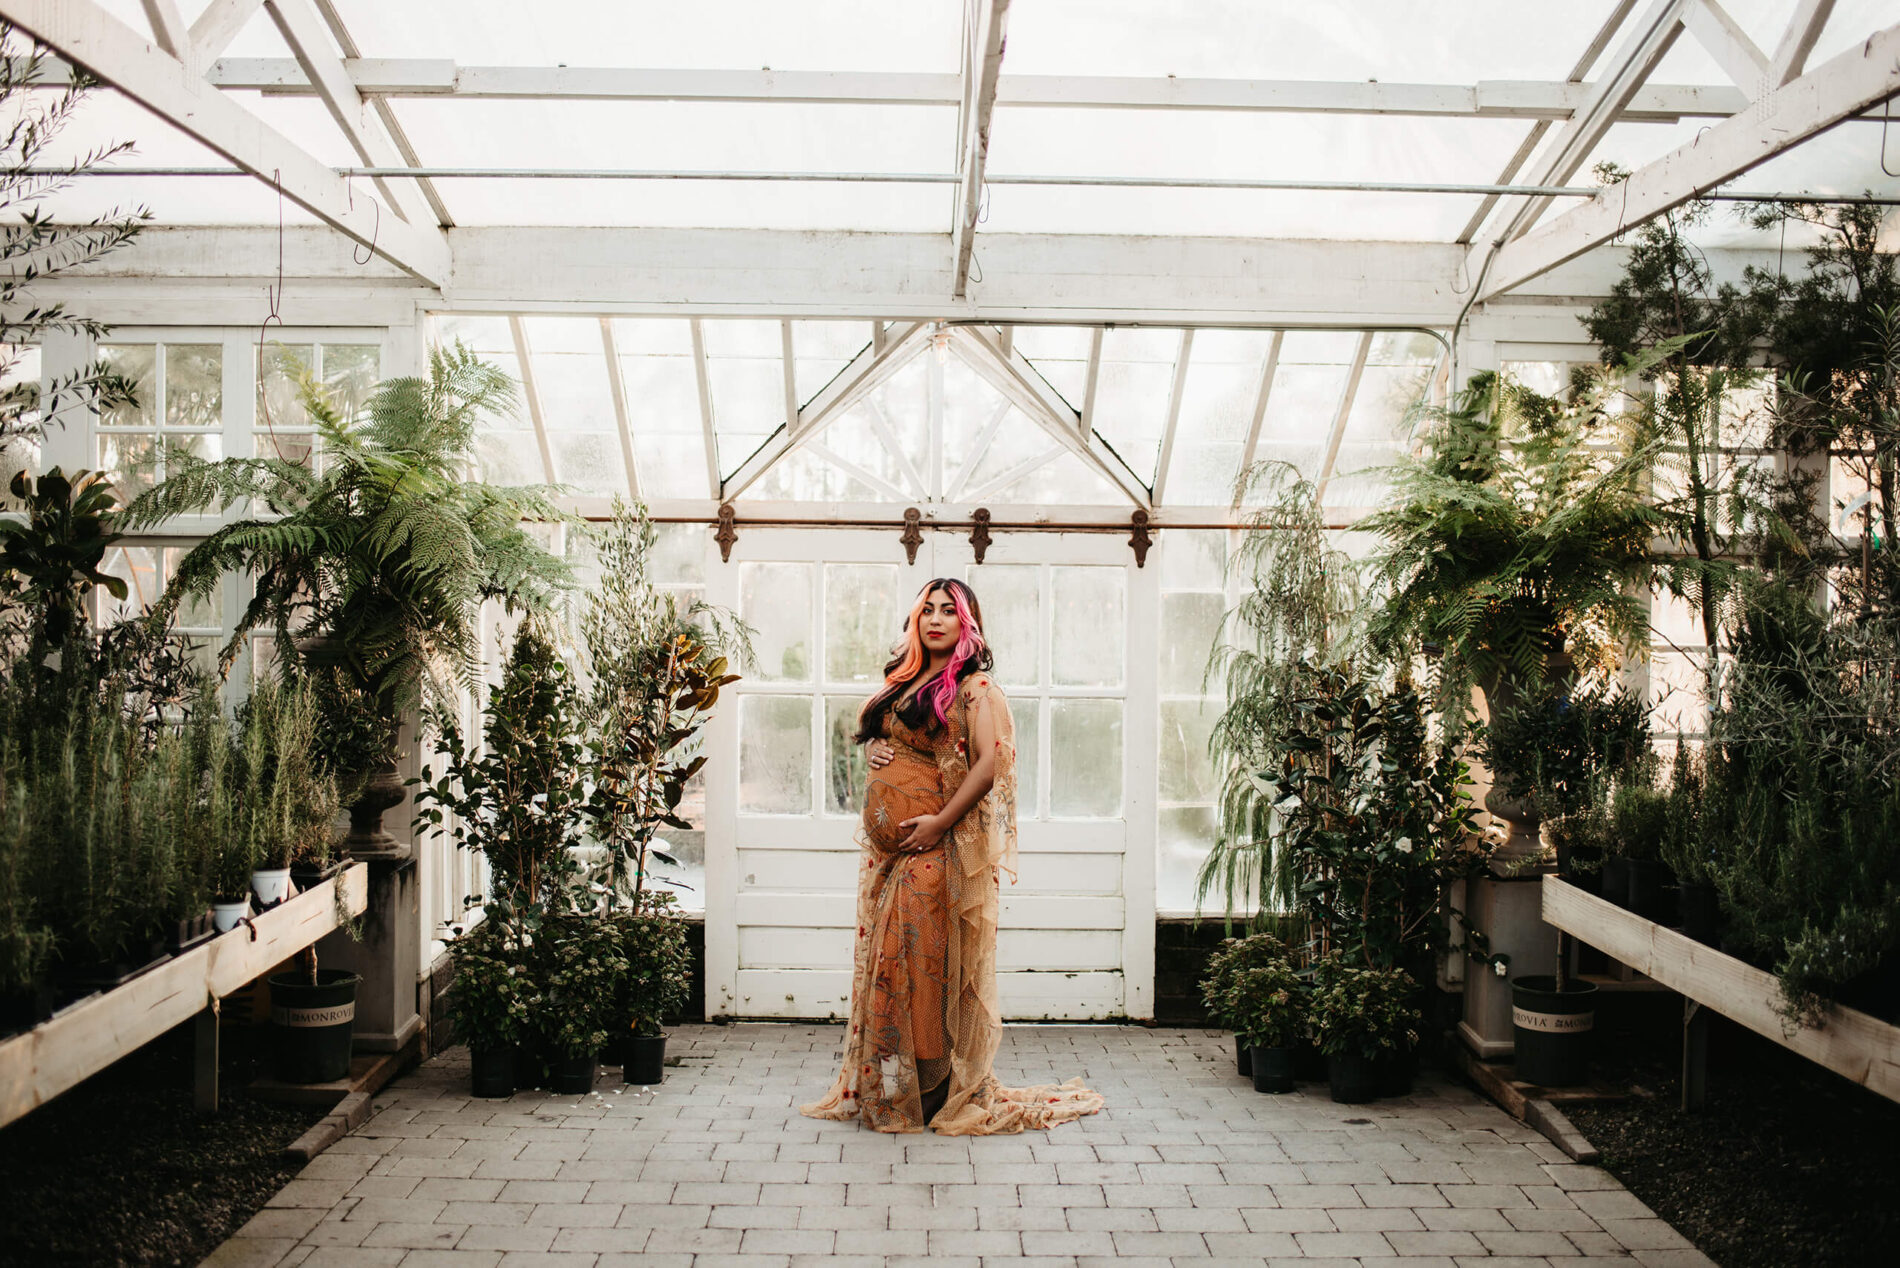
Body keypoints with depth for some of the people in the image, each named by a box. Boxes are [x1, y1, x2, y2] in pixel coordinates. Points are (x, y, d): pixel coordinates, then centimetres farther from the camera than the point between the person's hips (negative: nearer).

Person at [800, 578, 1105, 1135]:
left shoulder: (975, 687, -5)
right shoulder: (902, 682, 17)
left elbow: (990, 764, -15)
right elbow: (876, 738, 31)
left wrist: (939, 823, -19)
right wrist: (873, 751, 7)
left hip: (935, 847, -7)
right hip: (886, 848, 7)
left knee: (922, 955, -6)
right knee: (883, 956, 8)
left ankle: (930, 1090, 4)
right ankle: (882, 1088, 18)